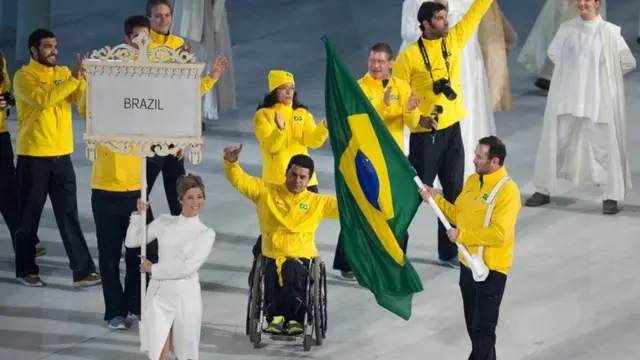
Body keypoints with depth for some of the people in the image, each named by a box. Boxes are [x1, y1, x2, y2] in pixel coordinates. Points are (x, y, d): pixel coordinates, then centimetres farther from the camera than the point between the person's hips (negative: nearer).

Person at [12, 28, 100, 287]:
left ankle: (83, 270, 2)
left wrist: (82, 78, -19)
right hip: (33, 156, -5)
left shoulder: (63, 72, 11)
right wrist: (72, 78, -26)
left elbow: (81, 99, -1)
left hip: (62, 155, 5)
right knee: (29, 215, 5)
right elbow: (43, 100, -25)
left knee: (69, 214, 4)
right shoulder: (24, 76, -8)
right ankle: (26, 270, 16)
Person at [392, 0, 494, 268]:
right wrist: (417, 118, -20)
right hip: (425, 134, -5)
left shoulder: (454, 40, 3)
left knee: (454, 193, 10)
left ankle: (449, 252, 21)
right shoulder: (409, 57, -11)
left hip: (452, 129, 5)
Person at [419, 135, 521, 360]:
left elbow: (499, 233, -27)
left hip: (491, 269, -8)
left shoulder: (507, 191, -21)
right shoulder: (473, 180, 5)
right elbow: (458, 214, 14)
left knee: (483, 329, -3)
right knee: (473, 325, 20)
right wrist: (435, 199, 1)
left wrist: (462, 235, -22)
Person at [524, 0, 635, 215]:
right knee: (552, 143, 9)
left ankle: (611, 197, 6)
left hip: (597, 100, -3)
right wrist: (572, 71, 9)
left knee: (604, 147, -2)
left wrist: (602, 75, 4)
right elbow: (553, 54, 19)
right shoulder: (567, 28, 1)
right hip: (566, 98, 3)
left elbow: (628, 62, 1)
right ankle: (543, 190, 21)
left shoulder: (610, 32, -9)